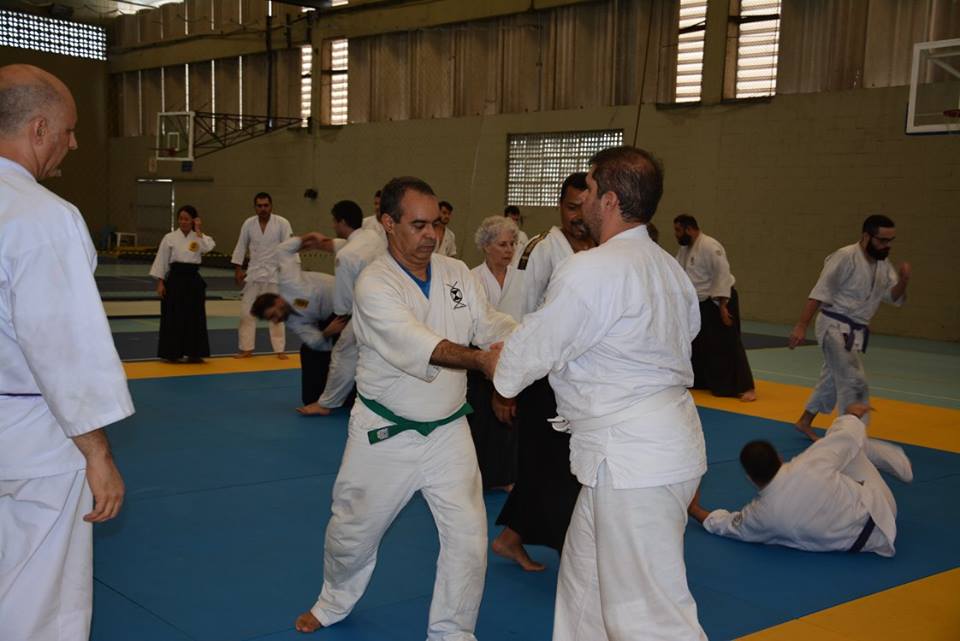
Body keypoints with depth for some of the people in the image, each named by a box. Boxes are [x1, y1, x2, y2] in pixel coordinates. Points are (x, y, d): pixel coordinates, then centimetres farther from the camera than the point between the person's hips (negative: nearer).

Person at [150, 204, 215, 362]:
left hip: (193, 280, 2)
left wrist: (198, 231, -11)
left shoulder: (199, 238, 4)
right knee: (173, 317, -1)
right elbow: (162, 260, 1)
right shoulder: (170, 238, -1)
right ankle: (173, 353, 9)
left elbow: (209, 247, -19)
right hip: (175, 279, -2)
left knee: (194, 317, 4)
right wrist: (160, 283, -3)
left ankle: (193, 353, 15)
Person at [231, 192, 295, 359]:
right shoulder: (248, 223, 0)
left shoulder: (282, 223, -10)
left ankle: (279, 350, 13)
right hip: (254, 273, 3)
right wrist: (238, 268, 3)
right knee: (247, 311, 5)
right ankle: (246, 349, 15)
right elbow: (241, 246, 7)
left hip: (275, 273, -3)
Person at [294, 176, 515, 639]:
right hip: (384, 434, -3)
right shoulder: (375, 284, -18)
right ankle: (334, 602, 44)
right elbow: (413, 343, -33)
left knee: (467, 534, -3)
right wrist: (478, 359, -48)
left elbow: (489, 323, -5)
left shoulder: (457, 273, 0)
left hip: (447, 431, 3)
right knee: (354, 530, 14)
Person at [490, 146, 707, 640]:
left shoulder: (591, 271, -19)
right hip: (664, 438, 10)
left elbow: (534, 347, -11)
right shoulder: (668, 267, 10)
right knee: (586, 574, 24)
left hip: (633, 458, -10)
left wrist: (497, 364, 13)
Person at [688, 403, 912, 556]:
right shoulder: (810, 464, -29)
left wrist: (695, 510, 15)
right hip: (878, 512, -1)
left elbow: (729, 524, -1)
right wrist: (851, 416, 11)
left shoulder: (760, 514, -22)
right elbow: (849, 433, -13)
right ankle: (897, 462, 40)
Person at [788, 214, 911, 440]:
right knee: (855, 383, -12)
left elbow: (894, 298, 5)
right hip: (836, 327, -9)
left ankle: (804, 422, 34)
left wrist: (903, 282, -17)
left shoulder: (883, 265, 6)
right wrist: (801, 326, -24)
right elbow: (820, 293, -21)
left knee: (833, 379, 19)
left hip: (853, 331, 9)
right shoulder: (845, 257, -19)